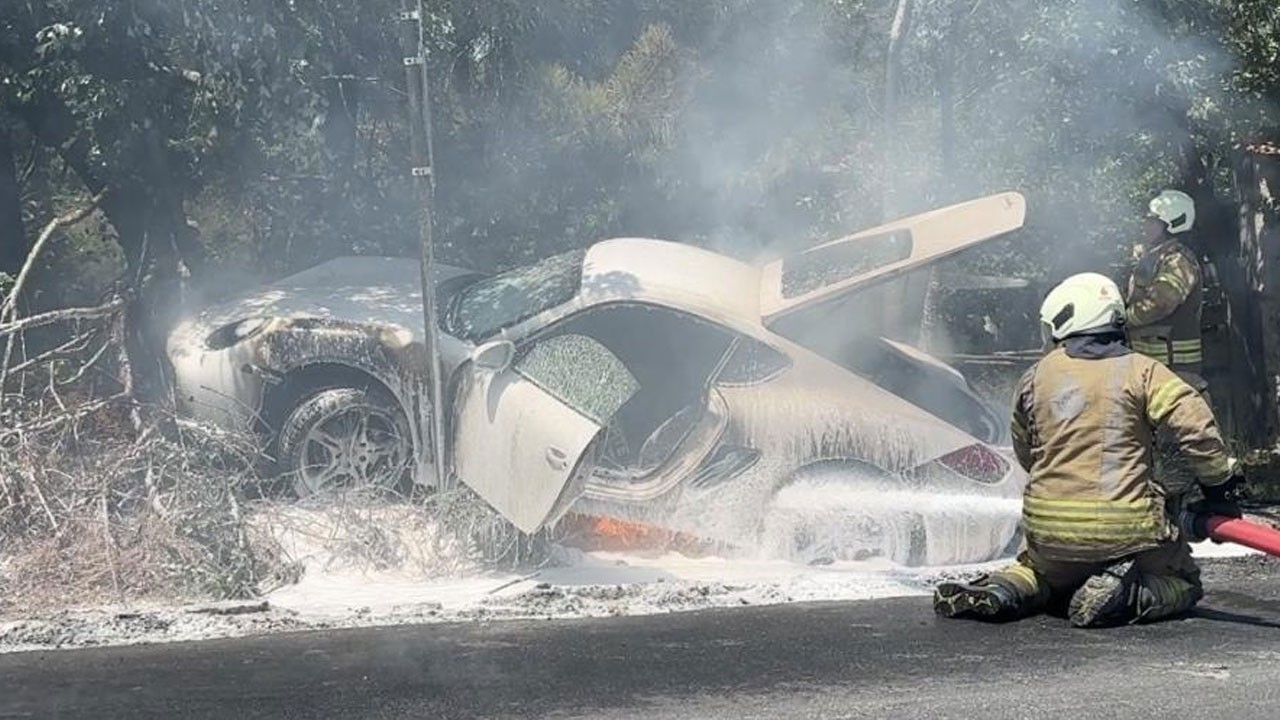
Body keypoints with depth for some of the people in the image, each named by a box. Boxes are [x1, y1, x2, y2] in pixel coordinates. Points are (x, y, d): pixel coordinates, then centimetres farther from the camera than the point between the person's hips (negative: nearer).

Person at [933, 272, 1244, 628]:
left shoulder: (1035, 378, 5)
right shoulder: (1141, 371, -3)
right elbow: (1197, 426, -12)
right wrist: (1219, 484, 2)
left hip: (1049, 530, 3)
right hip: (1127, 530, -3)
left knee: (1041, 573, 34)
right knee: (1183, 583, 20)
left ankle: (1001, 591, 1)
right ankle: (1126, 595, -11)